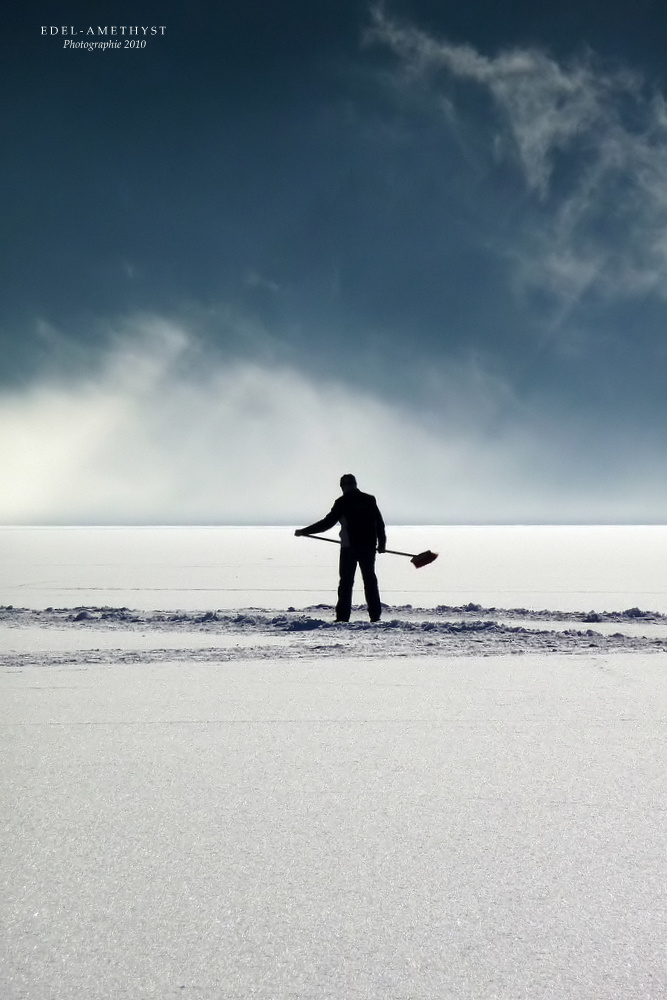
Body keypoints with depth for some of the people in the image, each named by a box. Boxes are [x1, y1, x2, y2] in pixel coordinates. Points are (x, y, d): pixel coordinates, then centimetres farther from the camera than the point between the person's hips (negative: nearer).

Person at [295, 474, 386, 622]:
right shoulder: (369, 500, 6)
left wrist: (304, 531, 0)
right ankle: (375, 615, 7)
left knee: (346, 582, 2)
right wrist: (382, 543, 19)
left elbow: (327, 522, -6)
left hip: (349, 547, -3)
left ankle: (343, 616, -3)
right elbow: (380, 523, 7)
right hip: (368, 547, 3)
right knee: (370, 580, 10)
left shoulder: (343, 502, -5)